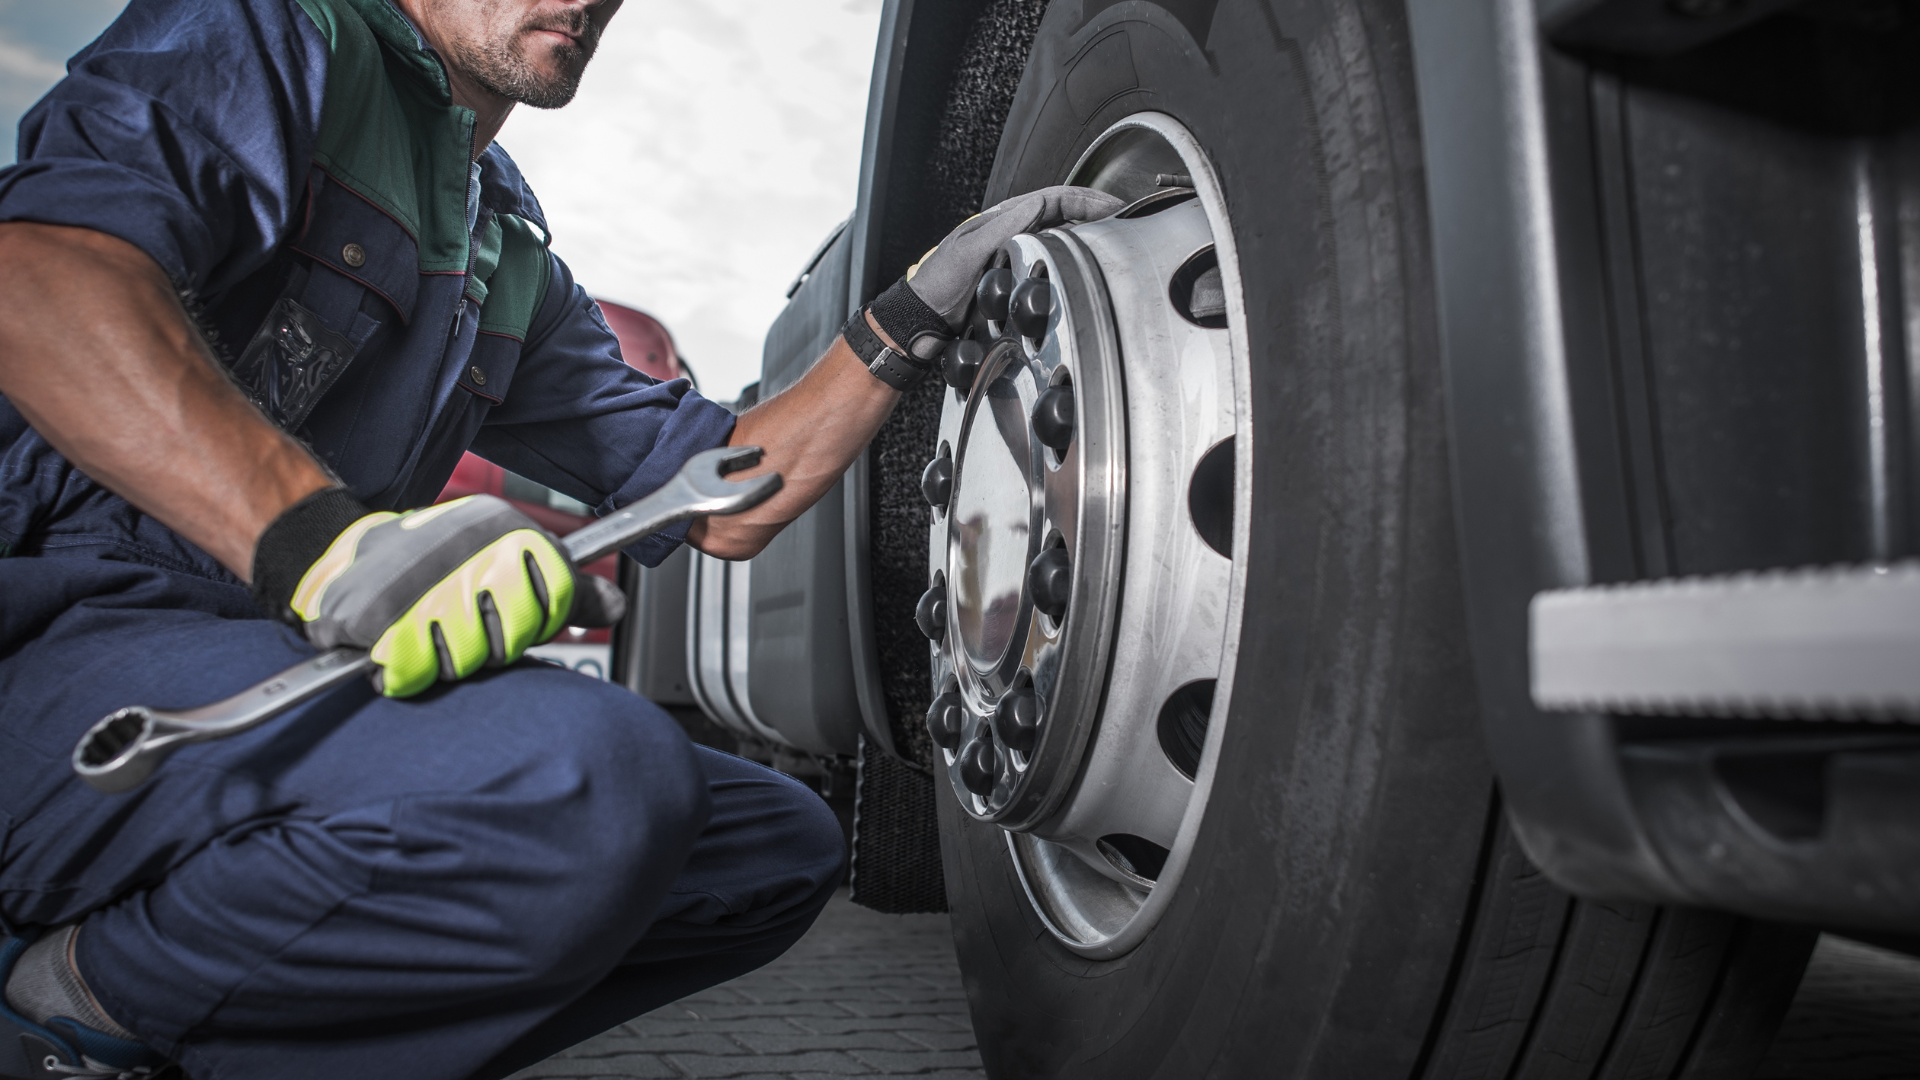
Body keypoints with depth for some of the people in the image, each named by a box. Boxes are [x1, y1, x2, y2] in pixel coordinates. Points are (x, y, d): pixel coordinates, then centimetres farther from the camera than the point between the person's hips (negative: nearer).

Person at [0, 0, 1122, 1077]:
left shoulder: (514, 264, 22)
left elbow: (720, 501, 18)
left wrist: (917, 315, 10)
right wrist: (318, 534, -35)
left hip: (319, 677, 8)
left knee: (786, 842, 4)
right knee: (587, 776, -35)